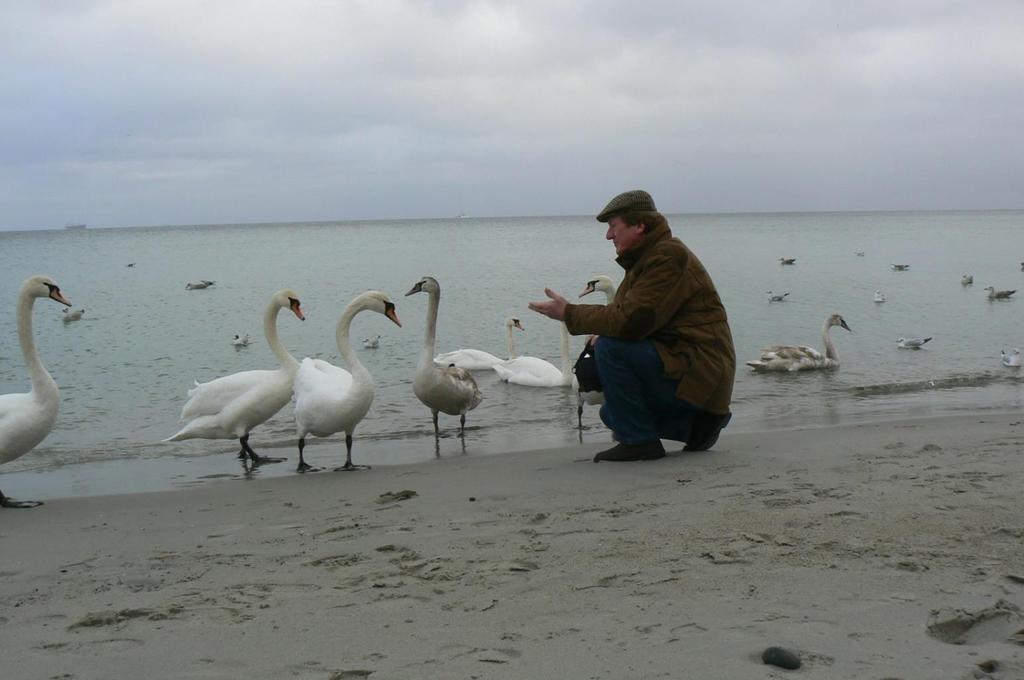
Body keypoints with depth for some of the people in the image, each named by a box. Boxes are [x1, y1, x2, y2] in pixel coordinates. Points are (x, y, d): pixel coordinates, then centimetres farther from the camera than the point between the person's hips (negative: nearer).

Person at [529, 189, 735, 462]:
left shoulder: (669, 256, -18)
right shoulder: (648, 257, 16)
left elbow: (629, 320, -27)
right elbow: (628, 319, 15)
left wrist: (569, 313, -16)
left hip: (695, 373, -11)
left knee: (610, 349, -25)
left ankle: (638, 441, -15)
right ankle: (694, 425, 14)